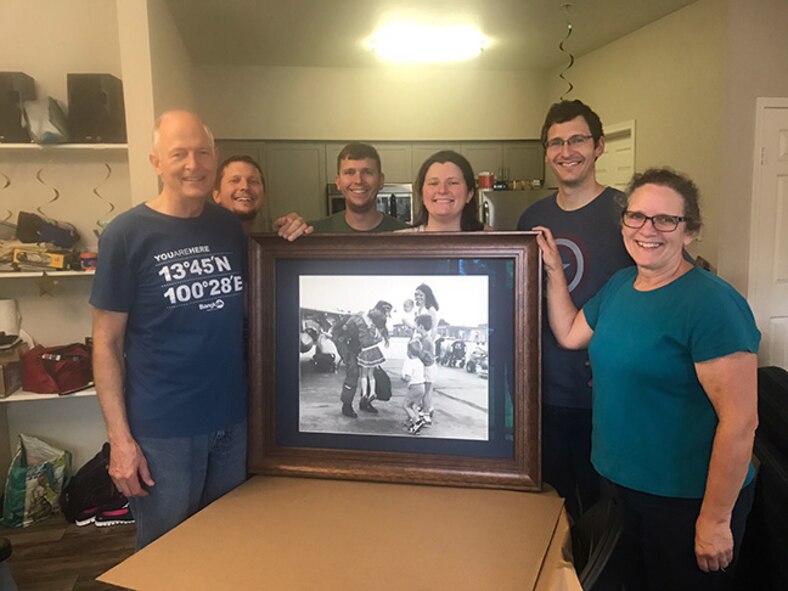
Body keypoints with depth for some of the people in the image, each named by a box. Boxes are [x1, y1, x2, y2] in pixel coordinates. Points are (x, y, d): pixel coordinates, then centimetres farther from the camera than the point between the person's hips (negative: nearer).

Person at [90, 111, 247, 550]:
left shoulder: (230, 227, 3)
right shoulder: (126, 235, -9)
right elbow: (106, 342, -7)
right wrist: (120, 437, -11)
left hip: (232, 420, 4)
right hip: (161, 430, -4)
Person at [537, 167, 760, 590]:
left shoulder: (712, 304, -22)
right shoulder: (620, 284, 3)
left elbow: (740, 421, -24)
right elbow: (569, 334, 17)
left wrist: (715, 521, -20)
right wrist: (554, 270, 8)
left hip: (686, 502, -7)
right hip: (625, 485, 7)